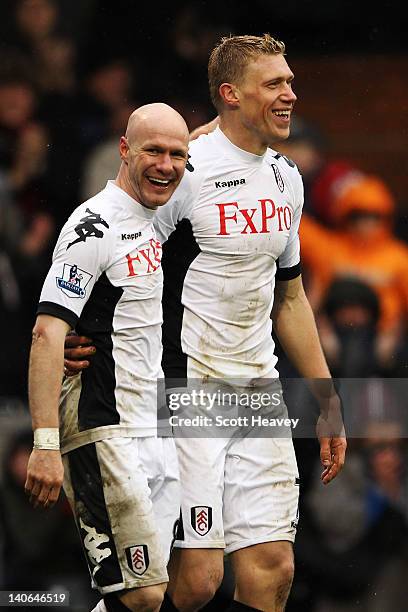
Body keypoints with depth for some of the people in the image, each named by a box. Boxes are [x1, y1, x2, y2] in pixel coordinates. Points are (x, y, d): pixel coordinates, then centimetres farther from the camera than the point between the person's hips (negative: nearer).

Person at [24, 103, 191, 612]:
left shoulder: (157, 223, 15)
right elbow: (47, 335, -21)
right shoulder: (95, 226, -13)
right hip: (105, 433, -9)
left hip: (155, 435, 9)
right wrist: (46, 444, -28)